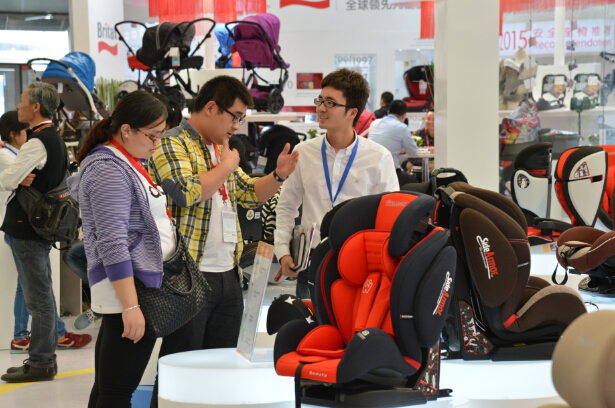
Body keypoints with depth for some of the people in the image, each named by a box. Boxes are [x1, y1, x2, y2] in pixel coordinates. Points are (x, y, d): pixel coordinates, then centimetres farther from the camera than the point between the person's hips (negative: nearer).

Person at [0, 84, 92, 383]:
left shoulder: (37, 143, -18)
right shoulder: (55, 139, 15)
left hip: (28, 229, -10)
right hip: (42, 225, 10)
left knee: (38, 298, -4)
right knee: (42, 295, 15)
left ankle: (40, 363, 1)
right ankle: (45, 357, 23)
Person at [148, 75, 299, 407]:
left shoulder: (220, 149, 19)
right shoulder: (172, 145, -9)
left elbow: (249, 195, 26)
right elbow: (186, 192, -26)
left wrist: (278, 175, 8)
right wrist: (226, 167, -11)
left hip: (227, 275, 9)